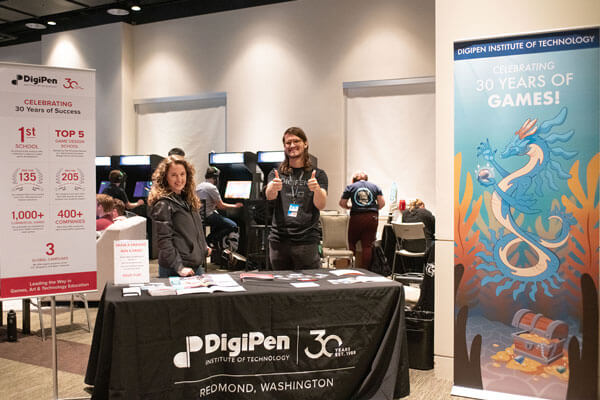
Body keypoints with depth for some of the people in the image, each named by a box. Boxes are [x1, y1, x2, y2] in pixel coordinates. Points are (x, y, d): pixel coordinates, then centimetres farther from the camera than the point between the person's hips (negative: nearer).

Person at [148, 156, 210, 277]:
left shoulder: (188, 199, 12)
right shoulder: (163, 204, -12)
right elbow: (164, 240, -17)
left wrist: (203, 247, 10)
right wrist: (179, 268, -21)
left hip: (197, 265, 8)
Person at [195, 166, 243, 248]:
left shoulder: (199, 186, 13)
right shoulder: (212, 187, -14)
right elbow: (221, 206, -11)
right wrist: (235, 206, 1)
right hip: (208, 216, -10)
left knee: (221, 219, 32)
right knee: (233, 226, -10)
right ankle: (210, 240, -7)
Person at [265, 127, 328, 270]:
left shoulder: (318, 174, 9)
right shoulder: (276, 174, 13)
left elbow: (321, 205, -2)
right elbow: (269, 196, -6)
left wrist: (317, 189, -24)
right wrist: (273, 188, -30)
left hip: (307, 240, -1)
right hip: (278, 240, 2)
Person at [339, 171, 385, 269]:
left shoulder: (350, 187, 7)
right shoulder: (374, 186, 12)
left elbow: (342, 203, 3)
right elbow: (382, 203, 4)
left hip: (356, 217, -1)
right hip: (372, 217, 1)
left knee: (352, 242, 12)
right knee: (368, 245, 2)